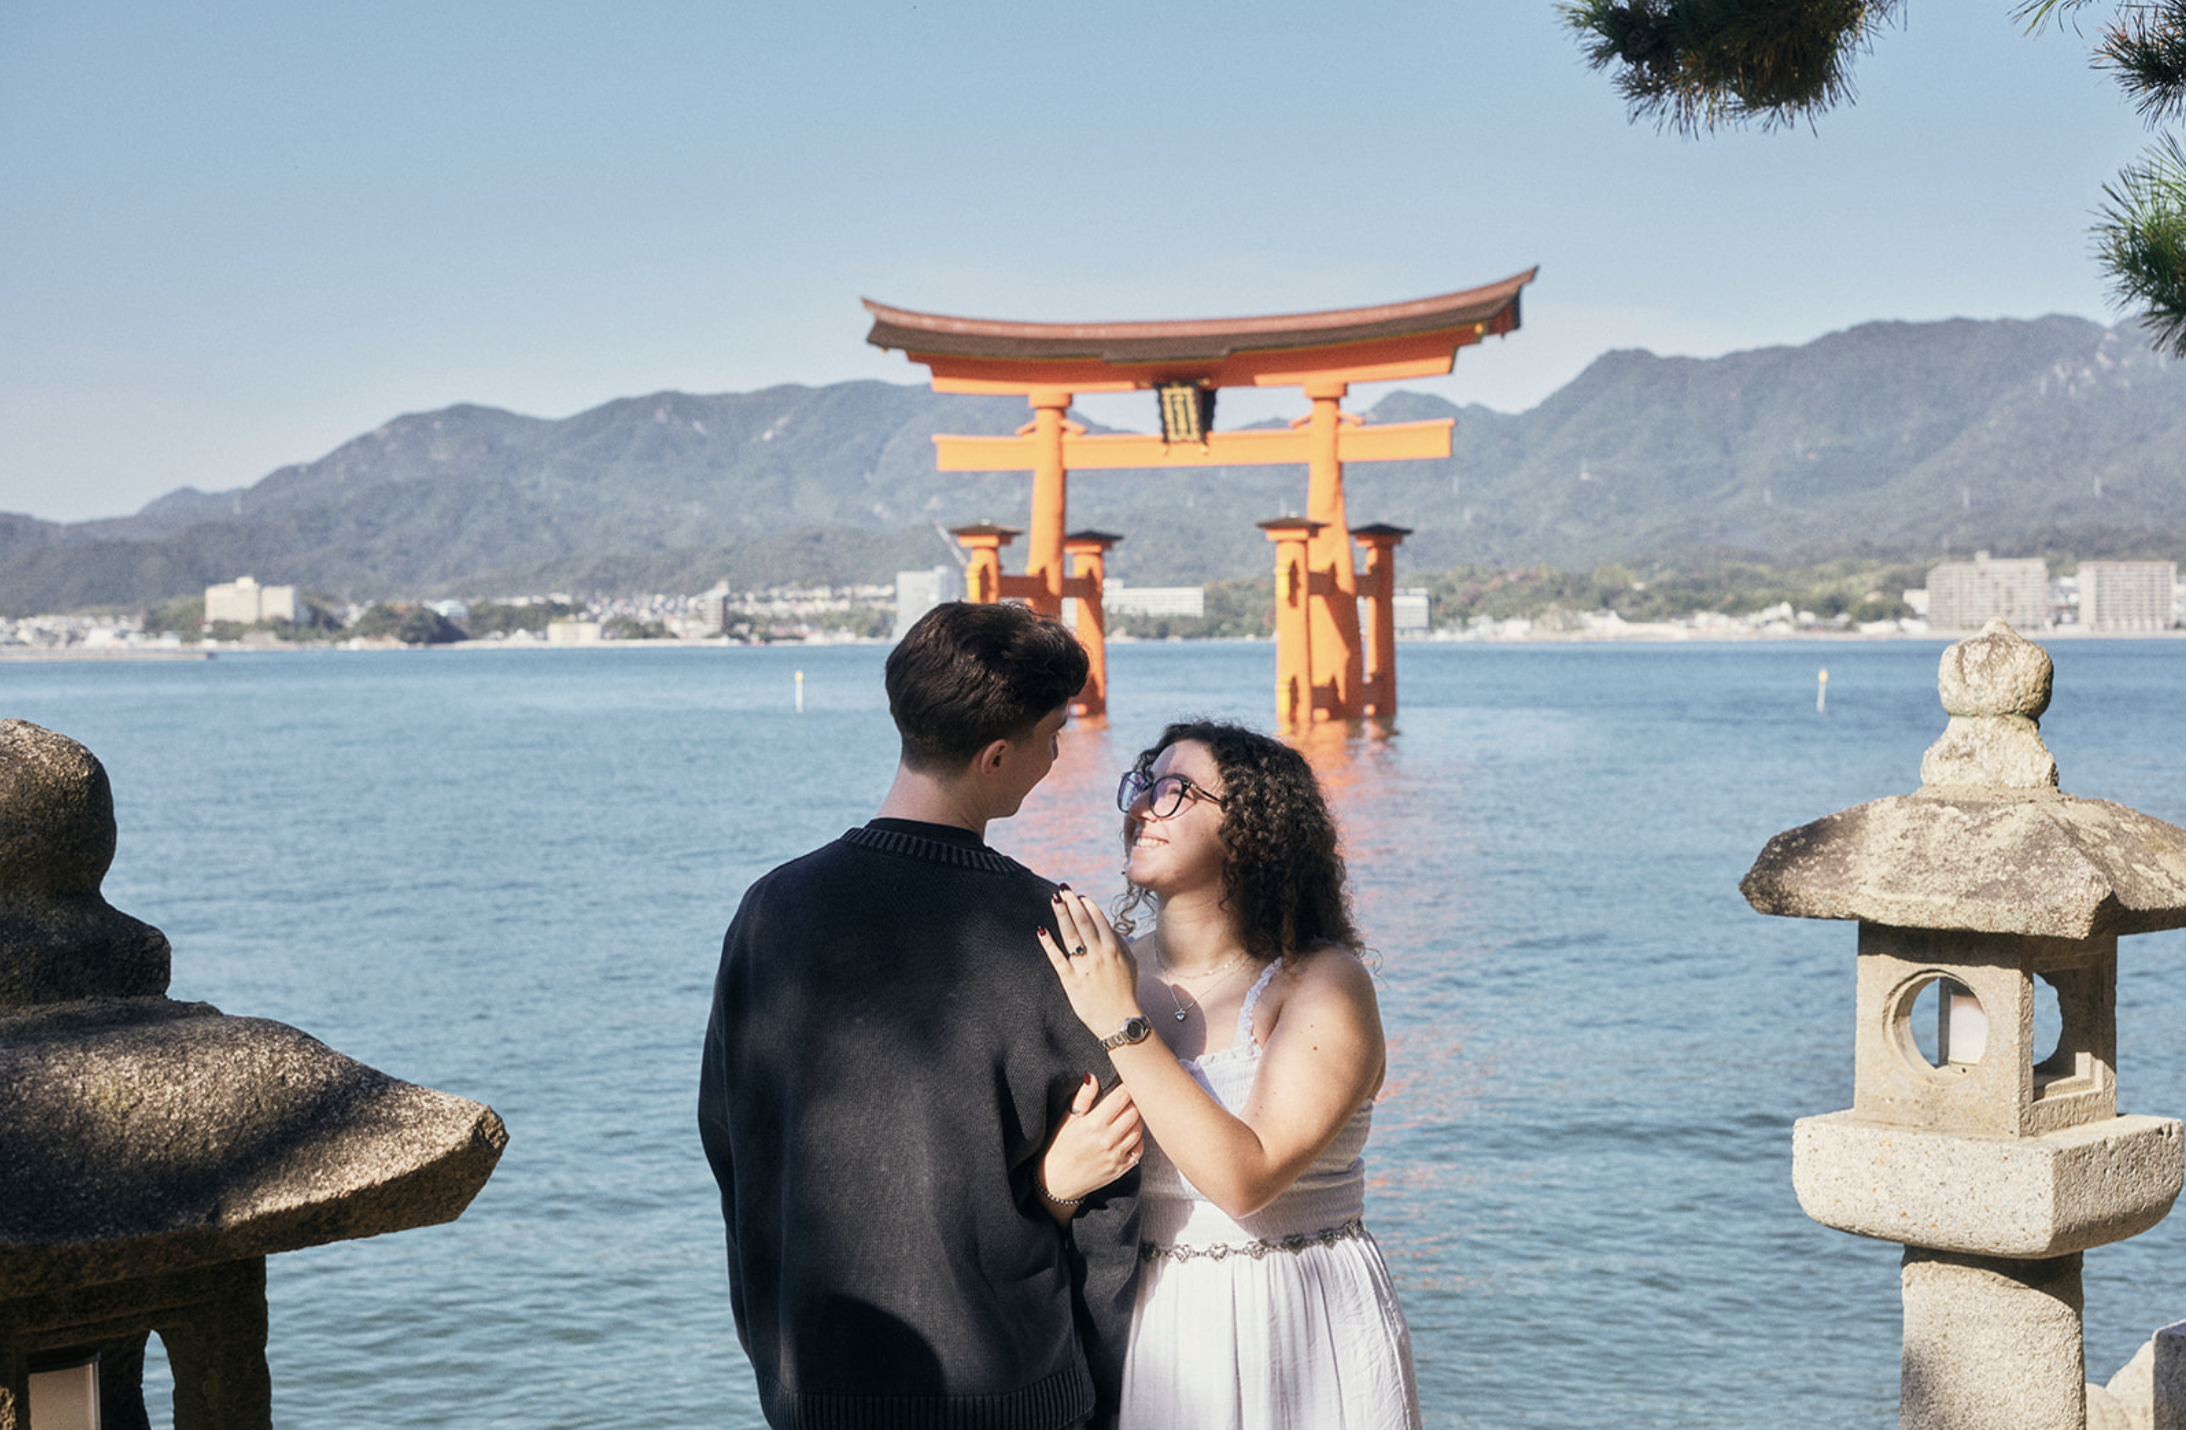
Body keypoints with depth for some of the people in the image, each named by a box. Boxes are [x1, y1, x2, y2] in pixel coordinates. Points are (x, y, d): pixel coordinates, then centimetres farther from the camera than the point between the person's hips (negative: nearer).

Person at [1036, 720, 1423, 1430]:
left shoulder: (1324, 983, -13)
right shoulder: (1103, 971, 1)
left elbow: (1246, 1178, -24)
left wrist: (1123, 1027, -23)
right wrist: (1058, 1170, -21)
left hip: (1300, 1335, -4)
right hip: (1149, 1333, 4)